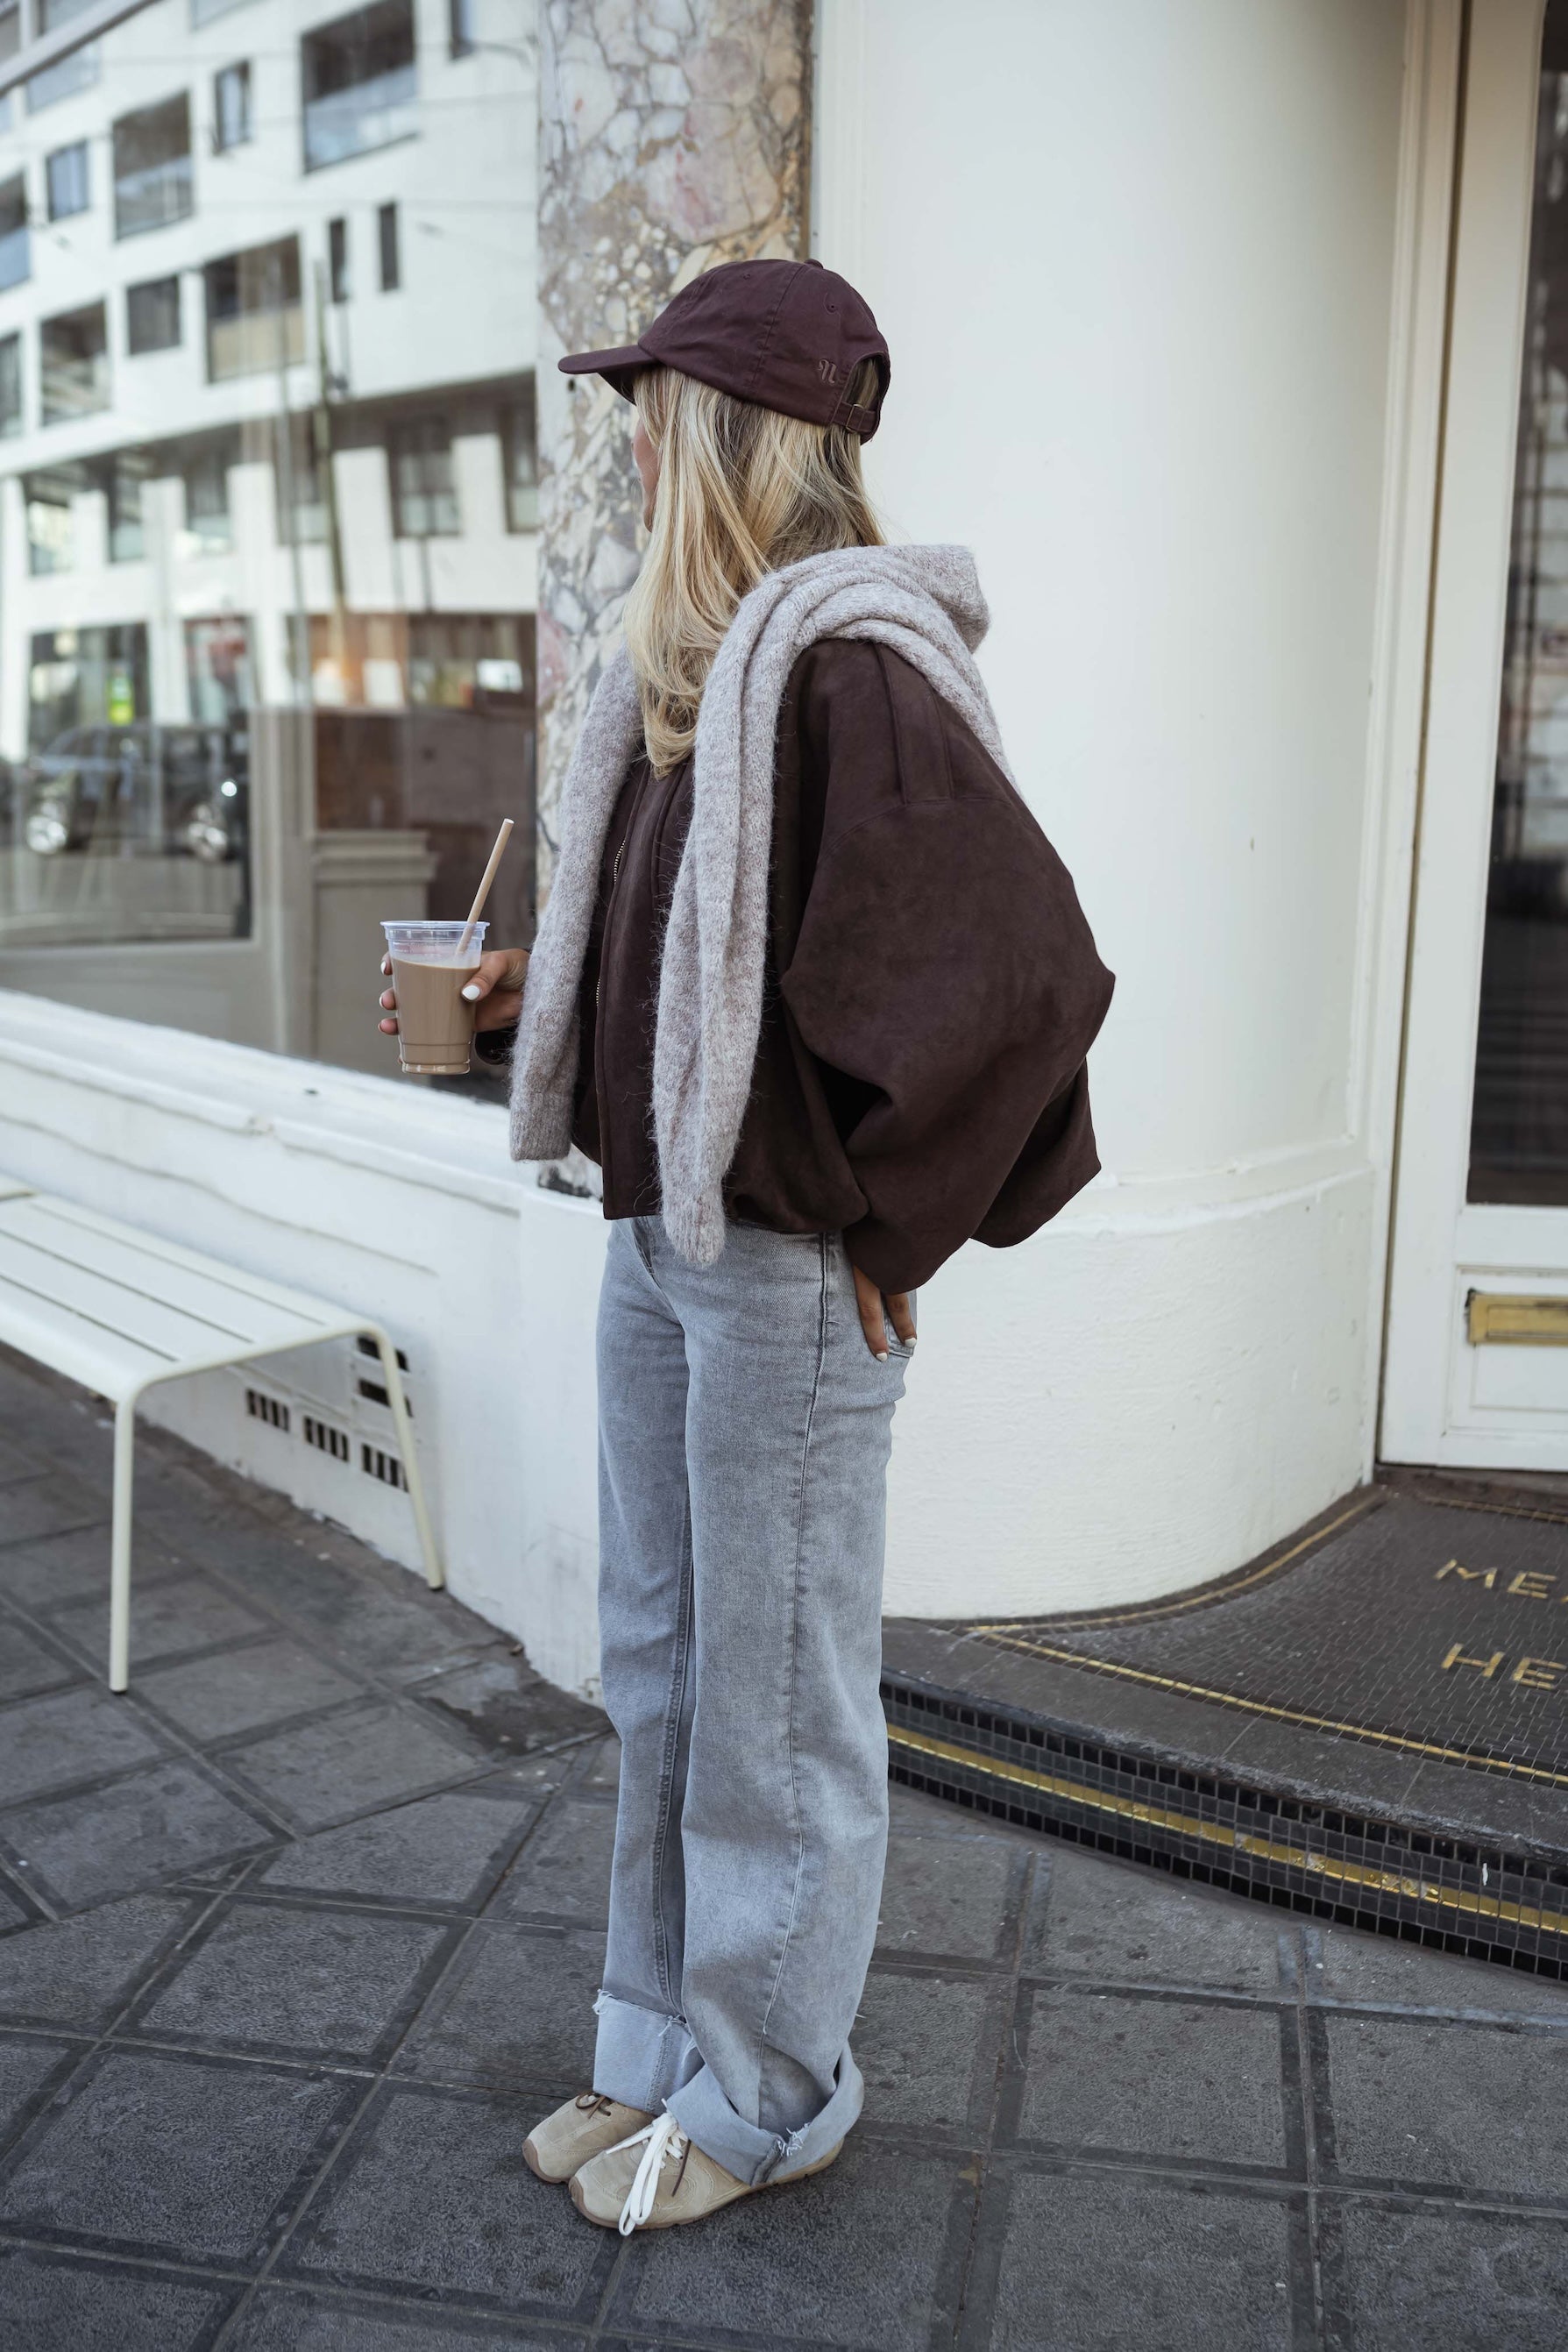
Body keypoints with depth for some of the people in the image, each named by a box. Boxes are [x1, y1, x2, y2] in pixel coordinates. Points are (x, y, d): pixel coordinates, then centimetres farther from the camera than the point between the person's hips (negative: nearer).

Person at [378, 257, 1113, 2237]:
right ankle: (661, 2048, 37)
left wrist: (883, 1223, -17)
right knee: (659, 1675, 19)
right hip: (659, 1245, 9)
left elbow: (1024, 970, -25)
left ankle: (768, 2096, 29)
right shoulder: (691, 683, 12)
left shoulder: (850, 671, -17)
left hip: (784, 1275, -9)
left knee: (773, 1706, 7)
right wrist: (522, 1005, 10)